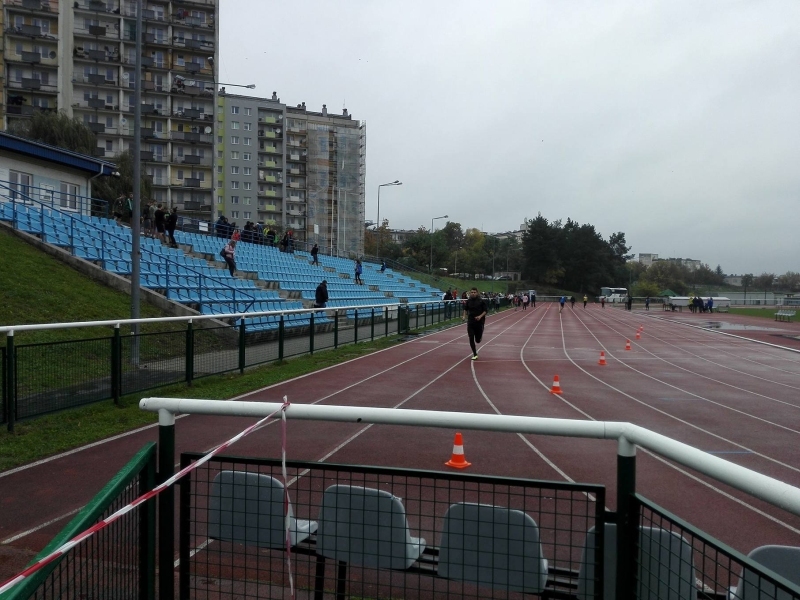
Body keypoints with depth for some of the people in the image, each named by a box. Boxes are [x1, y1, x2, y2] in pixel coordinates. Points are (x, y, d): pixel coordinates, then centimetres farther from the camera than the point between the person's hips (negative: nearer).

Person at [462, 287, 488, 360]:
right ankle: (475, 354, 9)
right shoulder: (468, 301, 3)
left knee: (478, 340, 5)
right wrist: (464, 316, 2)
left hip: (479, 322, -2)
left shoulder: (481, 301, -7)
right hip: (470, 322, 2)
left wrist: (480, 316, -17)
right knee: (471, 339, -5)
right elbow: (466, 309, 17)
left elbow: (486, 310, -3)